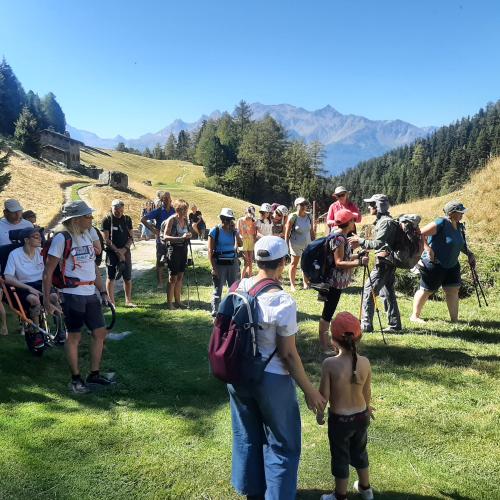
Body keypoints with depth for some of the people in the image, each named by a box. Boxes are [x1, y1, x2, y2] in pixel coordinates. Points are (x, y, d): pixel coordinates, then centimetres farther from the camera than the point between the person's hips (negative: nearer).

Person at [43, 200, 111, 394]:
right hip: (72, 294, -7)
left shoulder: (87, 235, 10)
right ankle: (76, 379, 19)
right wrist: (47, 300, -15)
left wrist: (103, 291, 16)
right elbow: (48, 271, -13)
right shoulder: (61, 238, -13)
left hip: (90, 293, 8)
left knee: (100, 332, 10)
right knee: (74, 336, 4)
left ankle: (94, 374, 24)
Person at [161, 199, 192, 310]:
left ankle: (177, 301, 21)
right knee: (173, 277, -2)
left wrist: (188, 236, 5)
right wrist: (181, 237, -27)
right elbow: (165, 237, -19)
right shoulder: (172, 219, -12)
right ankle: (169, 303, 6)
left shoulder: (185, 219, 8)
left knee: (180, 276, 12)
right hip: (174, 249, -7)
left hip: (183, 249, 7)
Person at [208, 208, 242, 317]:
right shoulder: (215, 231, -6)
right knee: (217, 289, 1)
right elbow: (210, 251, -7)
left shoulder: (234, 230, 7)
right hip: (220, 263, -4)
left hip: (233, 263, 4)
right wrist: (213, 267, -12)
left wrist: (235, 231, -9)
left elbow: (240, 244, -6)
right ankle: (215, 312, 9)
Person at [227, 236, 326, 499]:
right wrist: (309, 391, -8)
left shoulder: (238, 288, -7)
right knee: (282, 443, 18)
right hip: (271, 380, -6)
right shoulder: (283, 301, -24)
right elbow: (288, 354, -19)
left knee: (247, 436, 26)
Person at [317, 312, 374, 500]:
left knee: (340, 457, 15)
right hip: (361, 416, 4)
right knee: (359, 452, 26)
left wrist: (319, 412, 2)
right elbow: (367, 391, 1)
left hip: (339, 419, -4)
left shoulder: (329, 364, -24)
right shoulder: (365, 362, -13)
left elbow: (324, 394, -17)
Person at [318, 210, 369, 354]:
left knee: (329, 311, 17)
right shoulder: (339, 238, -21)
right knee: (328, 312, -3)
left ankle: (324, 340, 28)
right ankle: (324, 346, 4)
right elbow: (339, 263, -25)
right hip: (335, 282, -10)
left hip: (336, 282, 10)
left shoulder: (339, 235, 10)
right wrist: (359, 262, -29)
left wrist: (357, 257, 19)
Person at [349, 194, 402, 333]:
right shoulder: (383, 220, 15)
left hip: (384, 263, -10)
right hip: (389, 263, 10)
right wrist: (361, 244, 12)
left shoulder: (385, 222, -15)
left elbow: (378, 243, -22)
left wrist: (360, 241, -14)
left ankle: (366, 325, -2)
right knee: (388, 293, 13)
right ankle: (395, 324, 18)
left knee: (368, 290, -6)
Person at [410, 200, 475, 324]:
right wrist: (428, 248, -29)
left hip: (452, 265, 8)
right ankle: (415, 316, 20)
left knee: (453, 290, 4)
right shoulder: (441, 223, -20)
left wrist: (469, 253, 12)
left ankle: (454, 319, 13)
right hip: (434, 264, -8)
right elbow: (420, 234, -23)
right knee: (426, 291, 4)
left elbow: (460, 244, 22)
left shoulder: (458, 225, 6)